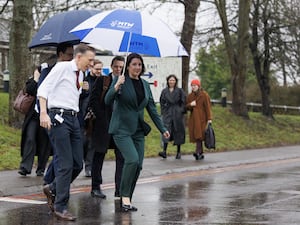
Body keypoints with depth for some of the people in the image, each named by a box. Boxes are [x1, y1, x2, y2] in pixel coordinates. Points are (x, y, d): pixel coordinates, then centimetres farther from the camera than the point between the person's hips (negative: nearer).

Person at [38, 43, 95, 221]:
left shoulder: (81, 75, 18)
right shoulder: (62, 67, -5)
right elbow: (43, 89, -12)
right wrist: (43, 113, -21)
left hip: (73, 118, 8)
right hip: (59, 117, -8)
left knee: (78, 164, 7)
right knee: (65, 164, -9)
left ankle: (53, 189, 27)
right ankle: (60, 207, 0)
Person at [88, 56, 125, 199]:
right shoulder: (102, 81, 2)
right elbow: (93, 101, -2)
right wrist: (101, 118, -8)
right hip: (103, 125, -2)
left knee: (121, 157, -2)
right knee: (99, 156, 7)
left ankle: (120, 190, 1)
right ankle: (95, 187, 16)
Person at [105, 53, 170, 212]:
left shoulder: (145, 85, 11)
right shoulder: (120, 81, -5)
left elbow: (152, 108, 15)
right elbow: (108, 101, -17)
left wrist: (162, 129, 11)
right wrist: (116, 87, -34)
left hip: (138, 130, 6)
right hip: (121, 129, -6)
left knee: (138, 165, 0)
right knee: (132, 159, -23)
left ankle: (126, 200, 12)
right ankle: (125, 196, -9)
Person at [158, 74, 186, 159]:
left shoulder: (180, 91, 2)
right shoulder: (164, 91, 9)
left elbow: (184, 101, 1)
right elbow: (162, 102, 16)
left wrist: (182, 111, -6)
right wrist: (163, 111, 7)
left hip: (177, 114, -1)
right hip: (167, 114, 1)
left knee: (178, 132, 3)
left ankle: (178, 152, 12)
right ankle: (164, 151, -19)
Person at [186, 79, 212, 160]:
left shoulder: (204, 95, -3)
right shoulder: (190, 96, 13)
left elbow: (207, 107, -7)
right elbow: (187, 107, 16)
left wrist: (209, 118, -13)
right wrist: (190, 105, -7)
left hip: (201, 118, -5)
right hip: (193, 118, 6)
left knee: (199, 135, -16)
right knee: (195, 135, 4)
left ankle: (197, 152, -26)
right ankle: (201, 154, 11)